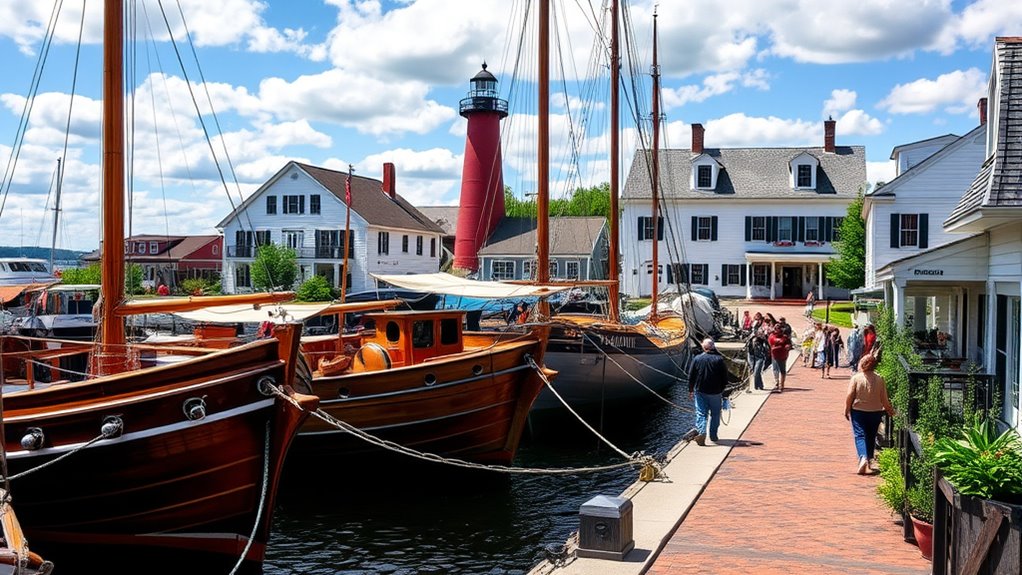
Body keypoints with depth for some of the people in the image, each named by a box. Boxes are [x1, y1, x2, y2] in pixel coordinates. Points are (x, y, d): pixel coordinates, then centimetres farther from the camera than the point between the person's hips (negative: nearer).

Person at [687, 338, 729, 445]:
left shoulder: (697, 359, -4)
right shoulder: (719, 359, -7)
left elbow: (691, 376, 0)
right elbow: (725, 377, -3)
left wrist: (691, 390, 12)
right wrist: (722, 390, 11)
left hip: (700, 392, 0)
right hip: (716, 392, 0)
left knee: (701, 413, 1)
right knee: (715, 414, 14)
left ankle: (701, 431, -20)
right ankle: (713, 435, 19)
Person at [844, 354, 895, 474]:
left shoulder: (856, 378, -11)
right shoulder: (879, 379, -5)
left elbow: (850, 396, -11)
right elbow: (884, 398, 0)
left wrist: (846, 410, 2)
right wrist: (889, 410, 15)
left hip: (858, 411, -3)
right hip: (875, 411, 3)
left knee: (859, 435, -2)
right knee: (871, 436, 19)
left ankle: (863, 457, -24)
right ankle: (870, 458, 30)